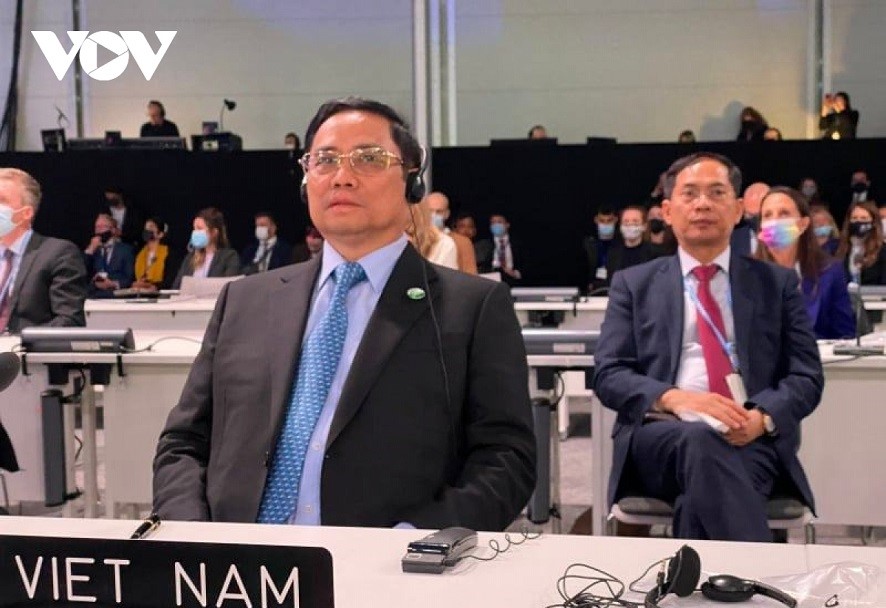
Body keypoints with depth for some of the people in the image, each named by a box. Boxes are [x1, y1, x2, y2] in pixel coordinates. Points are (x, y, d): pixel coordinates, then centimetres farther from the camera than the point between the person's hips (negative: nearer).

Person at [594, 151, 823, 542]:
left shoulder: (778, 283, 17)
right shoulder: (634, 284, 16)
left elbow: (806, 376, 10)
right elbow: (608, 375, 5)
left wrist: (762, 417, -14)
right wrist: (675, 398, -16)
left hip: (752, 440, 0)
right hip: (659, 436, 0)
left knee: (702, 490, -37)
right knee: (701, 441, -37)